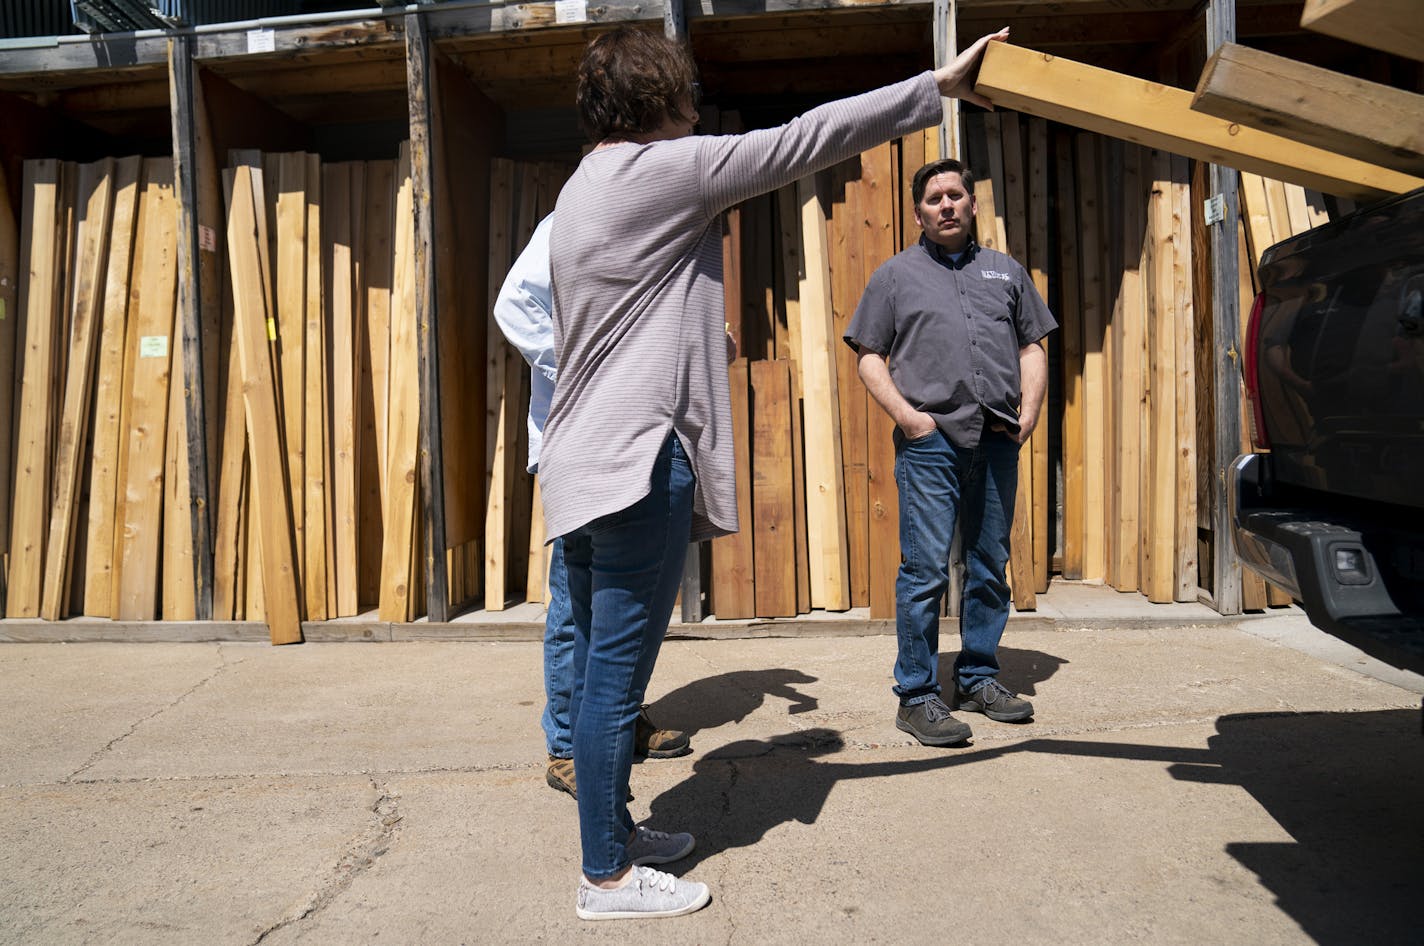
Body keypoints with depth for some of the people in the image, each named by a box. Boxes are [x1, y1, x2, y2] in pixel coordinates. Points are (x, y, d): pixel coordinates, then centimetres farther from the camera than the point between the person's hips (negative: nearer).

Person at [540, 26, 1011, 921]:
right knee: (616, 678, -2)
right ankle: (608, 876, 11)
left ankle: (612, 831, 31)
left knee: (600, 670, 16)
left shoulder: (586, 188, 19)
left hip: (586, 464, 10)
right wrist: (938, 85, -2)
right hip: (637, 463, -10)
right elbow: (800, 142, -10)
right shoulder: (660, 169, -10)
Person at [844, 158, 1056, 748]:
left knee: (990, 566, 9)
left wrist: (1030, 408, 3)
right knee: (926, 571, -7)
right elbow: (870, 358, 6)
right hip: (930, 440, -4)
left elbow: (1033, 348, 19)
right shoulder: (896, 274, 10)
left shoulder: (1006, 272, 19)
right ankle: (917, 696, 1)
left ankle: (978, 678, 23)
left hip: (997, 441, 4)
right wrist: (905, 414, -8)